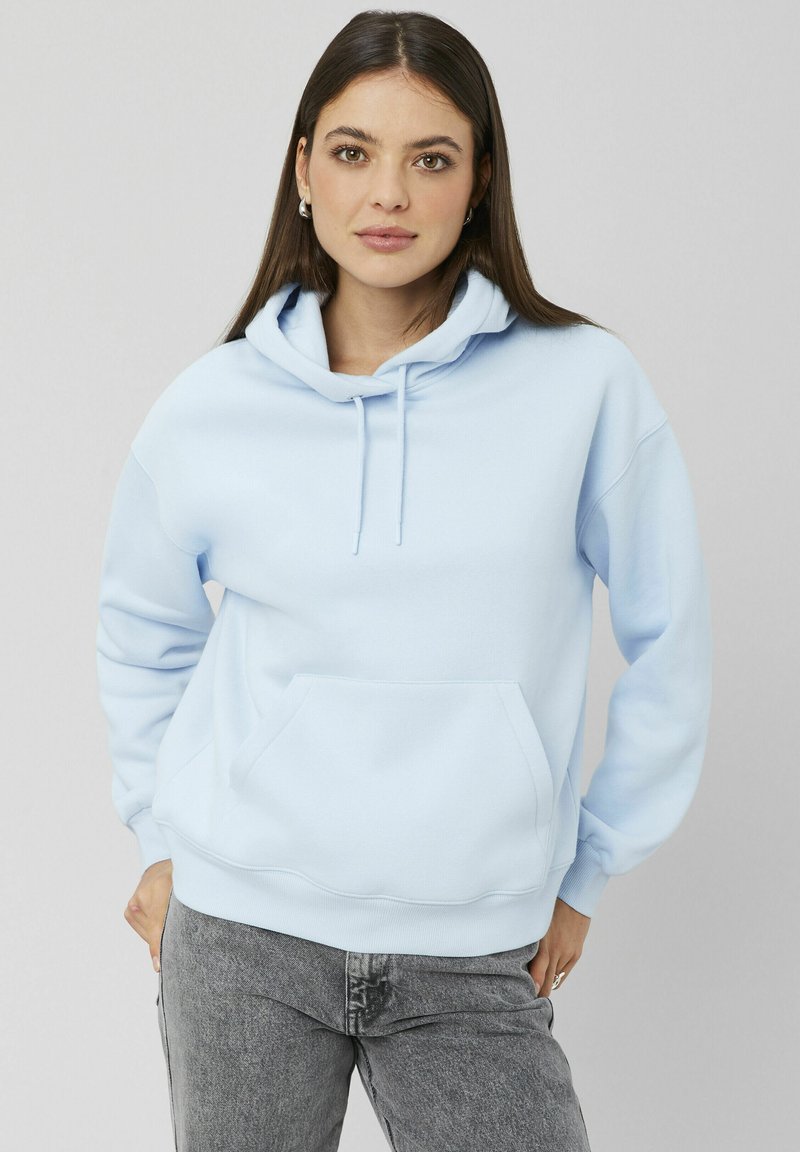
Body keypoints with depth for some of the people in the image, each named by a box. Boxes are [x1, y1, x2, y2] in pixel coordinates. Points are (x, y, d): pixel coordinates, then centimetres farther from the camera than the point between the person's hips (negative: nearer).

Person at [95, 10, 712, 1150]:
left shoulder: (586, 386, -7)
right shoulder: (206, 412, -1)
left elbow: (668, 641, 2)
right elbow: (142, 633, 16)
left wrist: (586, 869, 6)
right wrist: (160, 834, 12)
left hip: (475, 959, -1)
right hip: (243, 928, 1)